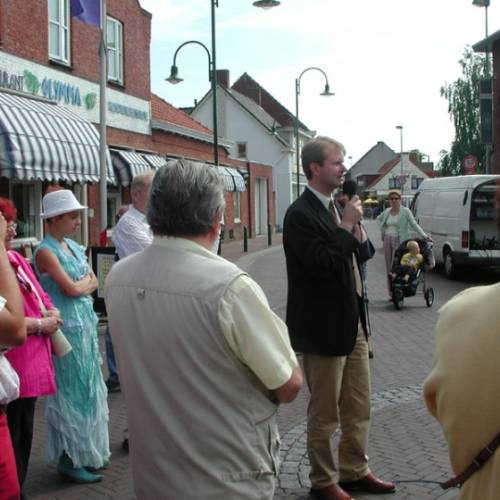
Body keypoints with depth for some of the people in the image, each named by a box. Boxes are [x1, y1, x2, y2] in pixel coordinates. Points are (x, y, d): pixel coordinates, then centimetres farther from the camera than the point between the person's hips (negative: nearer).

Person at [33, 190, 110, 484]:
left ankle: (88, 451, 25)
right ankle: (70, 460, 10)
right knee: (71, 391, -1)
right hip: (66, 327, -8)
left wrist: (81, 284, -7)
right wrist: (85, 282, 1)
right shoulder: (46, 252, -13)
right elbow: (71, 289, -17)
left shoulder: (74, 247, 12)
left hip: (85, 324, 8)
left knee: (89, 388, 13)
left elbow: (93, 283, 11)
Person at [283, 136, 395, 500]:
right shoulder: (301, 214, -17)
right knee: (325, 414, 7)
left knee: (358, 408, 18)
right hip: (325, 328, -8)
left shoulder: (335, 207, 10)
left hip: (353, 322, 9)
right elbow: (321, 266, -25)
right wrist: (347, 226, -20)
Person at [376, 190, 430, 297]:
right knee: (389, 268, 6)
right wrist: (383, 230, 14)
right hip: (387, 240, 5)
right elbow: (378, 219, 29)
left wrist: (425, 236, -15)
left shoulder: (405, 211, -5)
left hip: (399, 241, -5)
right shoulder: (387, 211, 10)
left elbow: (414, 225, -7)